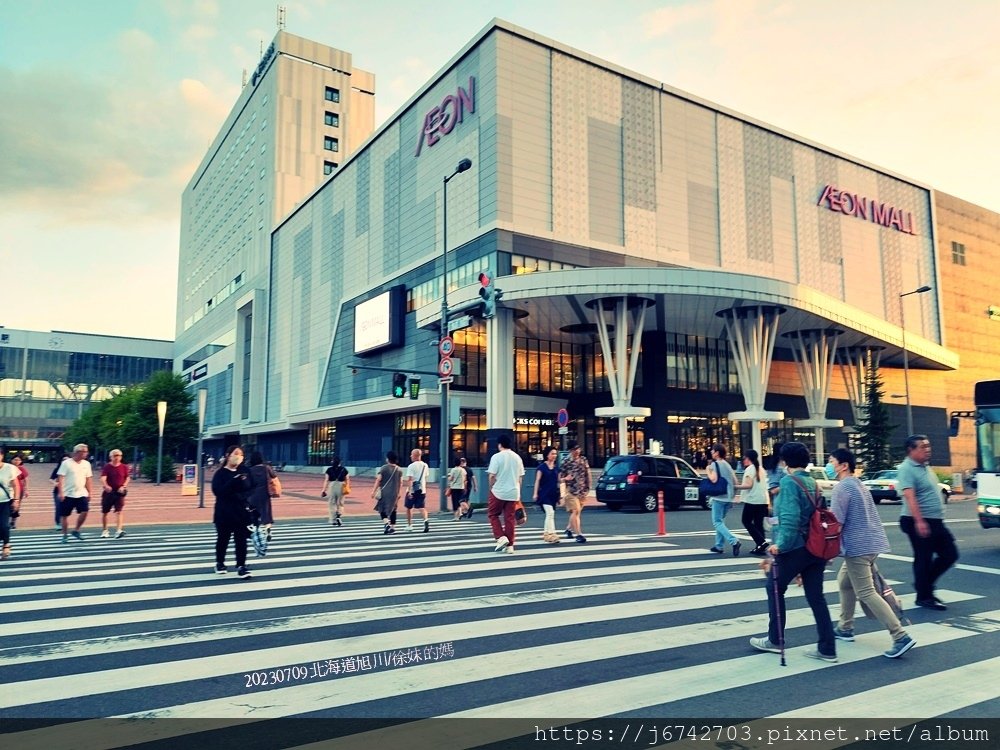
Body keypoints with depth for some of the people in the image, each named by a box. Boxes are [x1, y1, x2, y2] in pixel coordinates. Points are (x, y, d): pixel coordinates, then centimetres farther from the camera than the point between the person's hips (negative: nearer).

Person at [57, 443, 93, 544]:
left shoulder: (86, 464, 7)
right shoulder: (66, 463, -7)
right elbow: (60, 478, -10)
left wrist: (89, 492, 11)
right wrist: (61, 492, -17)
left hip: (81, 494, 3)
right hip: (68, 494, -3)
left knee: (84, 511, -12)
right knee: (65, 515, 4)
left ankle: (76, 531, 7)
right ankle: (65, 535, 18)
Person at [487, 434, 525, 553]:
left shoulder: (497, 456, -8)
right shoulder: (517, 457, 8)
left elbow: (492, 475, -13)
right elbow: (520, 476, 11)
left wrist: (491, 488, 3)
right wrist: (518, 491, 20)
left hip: (498, 491, -4)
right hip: (513, 492, 4)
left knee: (493, 515, 11)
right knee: (510, 518, 7)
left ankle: (501, 538, -3)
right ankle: (510, 545, 8)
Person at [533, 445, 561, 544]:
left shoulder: (556, 468, 11)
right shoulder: (542, 467, -4)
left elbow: (557, 481, 16)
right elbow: (537, 480, -6)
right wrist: (535, 493, -11)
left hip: (553, 494, 6)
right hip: (544, 494, -6)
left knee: (549, 514, 11)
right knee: (550, 513, -16)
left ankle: (545, 533, 23)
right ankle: (551, 535, -18)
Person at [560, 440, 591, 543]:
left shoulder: (583, 460, 7)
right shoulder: (566, 462, -6)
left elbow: (588, 474, 13)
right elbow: (560, 477, -4)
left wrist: (588, 487, 8)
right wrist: (565, 478, -25)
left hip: (582, 491, 5)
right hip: (571, 490, -5)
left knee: (576, 512, 13)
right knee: (575, 511, -13)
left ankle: (569, 529, 33)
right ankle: (578, 534, -12)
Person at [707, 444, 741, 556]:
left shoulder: (715, 464, -8)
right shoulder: (727, 465, 16)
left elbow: (713, 479, -20)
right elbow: (735, 482, 15)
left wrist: (708, 471, -2)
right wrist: (732, 495, 21)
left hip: (719, 497, -8)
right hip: (729, 498, 8)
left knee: (717, 522, -7)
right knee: (720, 521, 18)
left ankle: (734, 541, -24)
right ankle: (719, 546, 19)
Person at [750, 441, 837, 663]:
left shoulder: (788, 481, -13)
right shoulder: (813, 482, 12)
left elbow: (789, 517, -23)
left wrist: (780, 543, -21)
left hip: (795, 547, -7)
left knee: (775, 588, 11)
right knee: (816, 596, 11)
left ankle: (775, 640, 20)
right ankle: (827, 649, 12)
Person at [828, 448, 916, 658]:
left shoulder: (841, 487, -13)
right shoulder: (860, 485, 17)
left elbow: (836, 522, -18)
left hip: (858, 546, -10)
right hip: (870, 543, 10)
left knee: (866, 593, -9)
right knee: (845, 582, 21)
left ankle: (901, 637, -15)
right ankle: (845, 628, 26)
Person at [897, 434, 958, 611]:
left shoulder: (925, 466, 13)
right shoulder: (906, 469, -16)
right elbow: (909, 497, -27)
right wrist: (919, 521, -36)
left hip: (936, 521, 9)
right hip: (919, 523, -9)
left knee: (950, 555, 12)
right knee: (924, 559, -1)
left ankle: (926, 585, 25)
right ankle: (924, 597, 12)